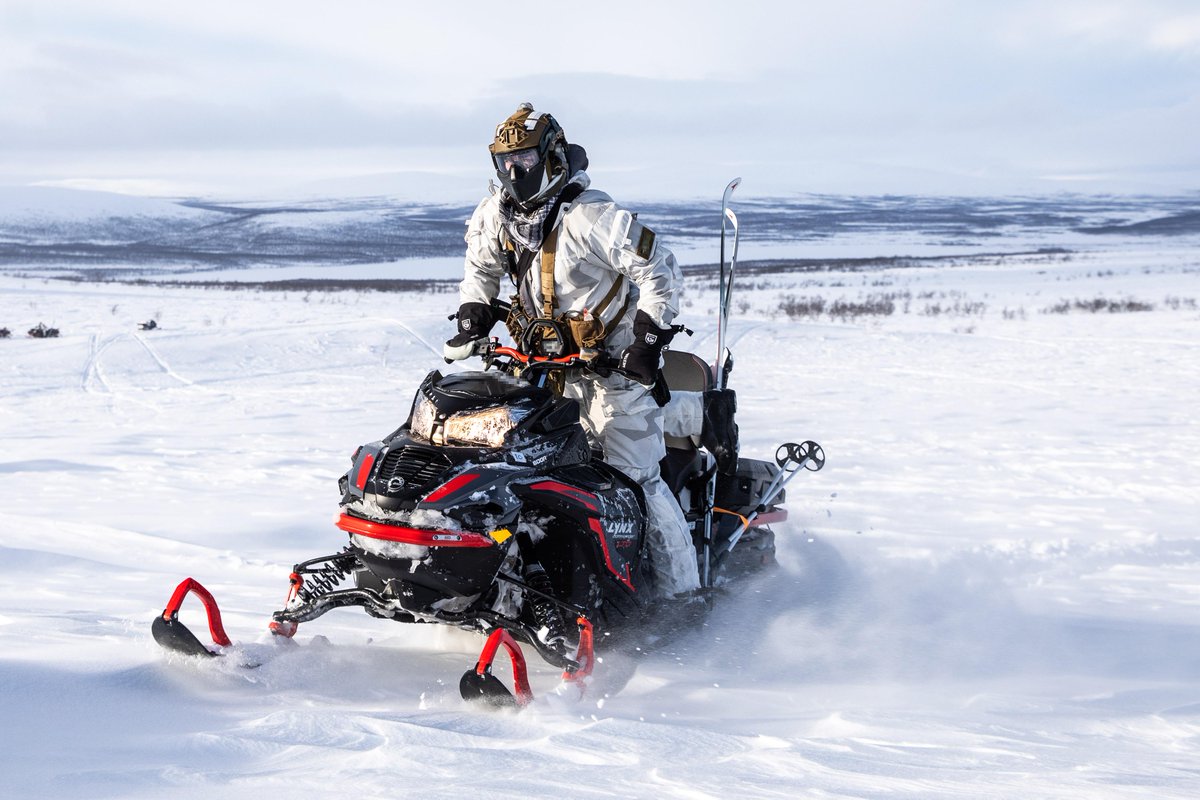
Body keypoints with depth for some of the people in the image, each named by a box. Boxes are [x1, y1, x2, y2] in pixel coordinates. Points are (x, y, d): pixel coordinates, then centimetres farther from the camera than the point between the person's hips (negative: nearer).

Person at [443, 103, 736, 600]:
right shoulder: (495, 216, 0)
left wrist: (648, 341, -23)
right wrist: (471, 322, 6)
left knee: (634, 476, -10)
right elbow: (480, 271, 19)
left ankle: (680, 590, -5)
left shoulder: (591, 217, -22)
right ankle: (699, 413, 39)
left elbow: (660, 270, -20)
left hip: (615, 358, -7)